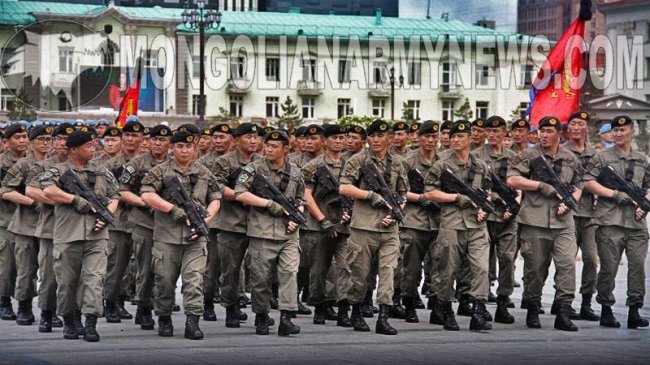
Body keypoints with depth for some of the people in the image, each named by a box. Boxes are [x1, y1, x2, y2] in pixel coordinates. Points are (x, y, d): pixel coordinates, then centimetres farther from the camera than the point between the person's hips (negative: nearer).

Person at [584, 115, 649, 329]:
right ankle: (606, 310, 7)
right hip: (610, 222, -3)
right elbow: (588, 183, -5)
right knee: (609, 267, -2)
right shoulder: (602, 158, 4)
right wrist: (617, 195, -12)